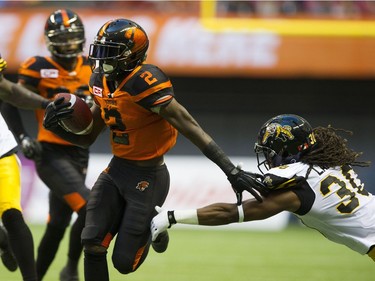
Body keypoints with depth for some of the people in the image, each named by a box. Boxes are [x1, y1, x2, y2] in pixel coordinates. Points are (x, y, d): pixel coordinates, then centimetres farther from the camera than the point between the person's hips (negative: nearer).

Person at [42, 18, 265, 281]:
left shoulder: (144, 83, -25)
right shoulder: (101, 82, 2)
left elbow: (191, 129, -28)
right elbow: (87, 138, 13)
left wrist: (232, 171, -32)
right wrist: (55, 124, -7)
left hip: (147, 179, -7)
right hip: (115, 170, 7)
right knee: (92, 246, -2)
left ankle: (153, 226, 31)